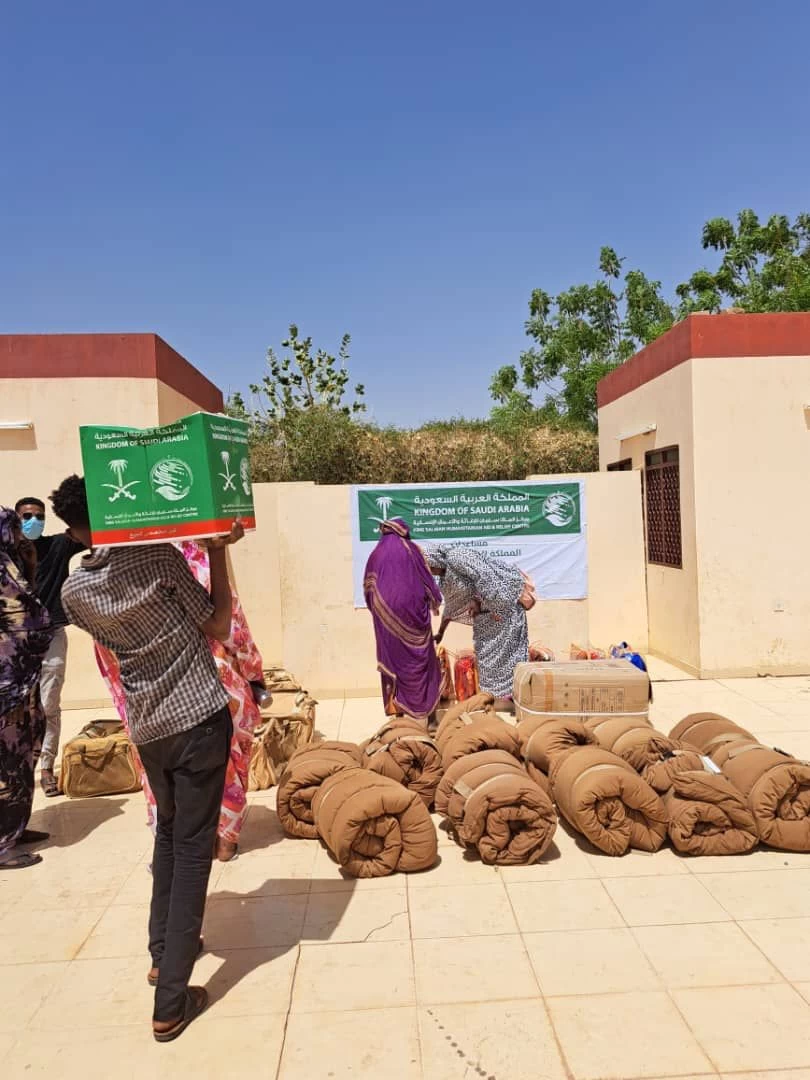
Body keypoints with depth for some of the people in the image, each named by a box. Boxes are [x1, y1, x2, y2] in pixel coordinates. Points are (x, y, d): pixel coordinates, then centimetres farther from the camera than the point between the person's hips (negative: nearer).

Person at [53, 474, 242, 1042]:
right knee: (192, 848, 3)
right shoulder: (159, 556, -15)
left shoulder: (73, 591, -1)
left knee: (168, 834, 26)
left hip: (148, 727, 5)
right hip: (199, 717, -5)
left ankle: (164, 952, 38)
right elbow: (219, 627, -6)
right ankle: (171, 1000, 8)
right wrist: (217, 551, -4)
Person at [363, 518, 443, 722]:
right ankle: (424, 705, 9)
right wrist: (434, 603, 16)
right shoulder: (413, 550, 1)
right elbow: (427, 580, 3)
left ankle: (397, 707, 8)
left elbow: (368, 588, 10)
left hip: (386, 613, 2)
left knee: (393, 657, 6)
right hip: (413, 608, -2)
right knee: (419, 658, 6)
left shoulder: (377, 554, 7)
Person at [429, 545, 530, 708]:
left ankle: (506, 694, -2)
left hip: (502, 597, -10)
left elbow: (484, 576, -26)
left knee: (502, 644, -7)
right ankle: (491, 691, 20)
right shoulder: (445, 574, 11)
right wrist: (440, 633, 24)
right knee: (485, 645, 11)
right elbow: (451, 604, 21)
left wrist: (477, 600, -17)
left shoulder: (456, 557, -19)